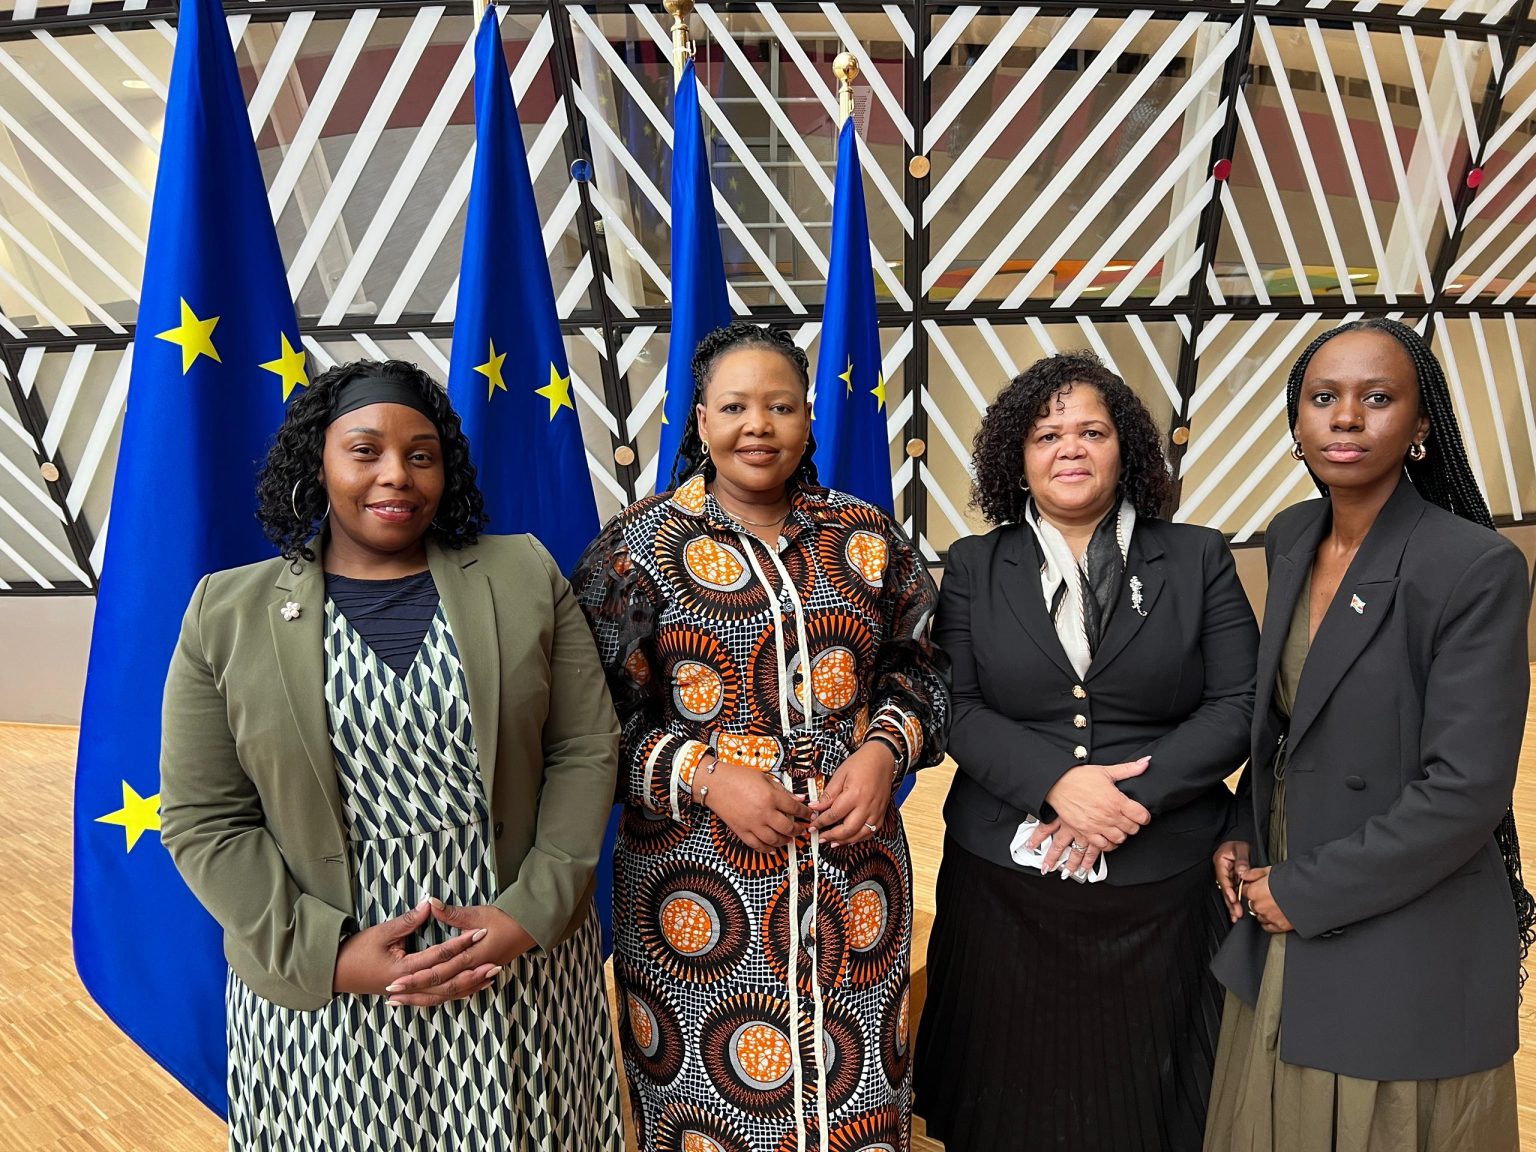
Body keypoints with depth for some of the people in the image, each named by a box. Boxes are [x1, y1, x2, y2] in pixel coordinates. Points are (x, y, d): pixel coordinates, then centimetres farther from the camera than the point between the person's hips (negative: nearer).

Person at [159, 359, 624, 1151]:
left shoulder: (526, 576, -2)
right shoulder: (226, 613, -2)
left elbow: (586, 750, -3)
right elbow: (204, 821, -3)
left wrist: (532, 913, -11)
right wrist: (325, 955, -11)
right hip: (317, 992, 0)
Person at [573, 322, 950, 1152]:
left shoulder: (866, 537, 3)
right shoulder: (635, 547, -5)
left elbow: (921, 668, 10)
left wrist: (884, 751, -9)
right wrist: (706, 777, -17)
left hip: (853, 860, 3)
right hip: (695, 875, -2)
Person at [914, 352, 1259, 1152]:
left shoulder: (1197, 559, 2)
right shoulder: (974, 568, 3)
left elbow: (1236, 705, -3)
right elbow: (959, 710, -3)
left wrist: (1136, 797, -15)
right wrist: (1057, 783, -19)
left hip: (1161, 891, 0)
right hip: (1007, 887, 0)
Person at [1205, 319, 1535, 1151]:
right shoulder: (1292, 539, 0)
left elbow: (1465, 791, -21)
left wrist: (1307, 893, -15)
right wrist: (1246, 835, 1)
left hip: (1404, 946, -6)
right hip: (1279, 924, 6)